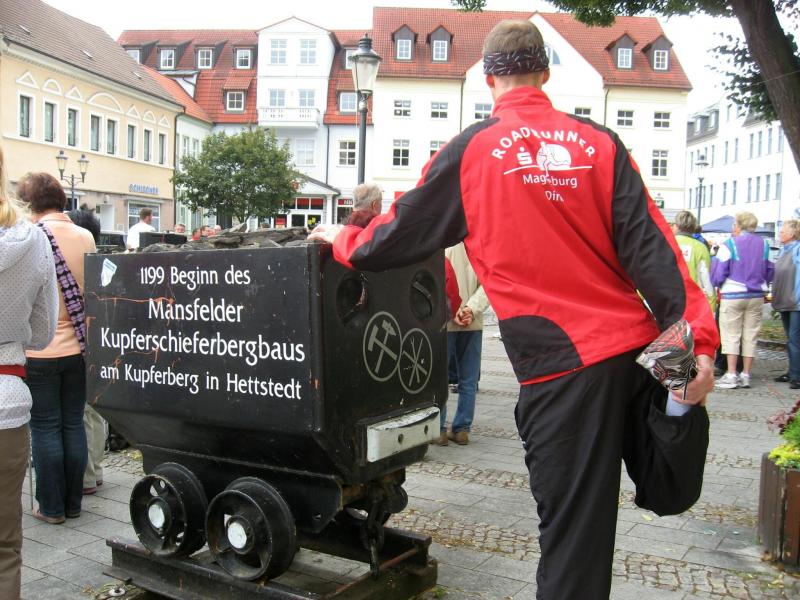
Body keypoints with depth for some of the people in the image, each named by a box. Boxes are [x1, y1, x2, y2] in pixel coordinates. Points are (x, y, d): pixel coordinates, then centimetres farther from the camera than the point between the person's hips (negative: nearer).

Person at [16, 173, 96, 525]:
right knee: (73, 424, 12)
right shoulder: (85, 237, 0)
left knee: (45, 427, 6)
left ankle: (52, 506, 14)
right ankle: (72, 502, 20)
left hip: (39, 350, -4)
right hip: (77, 346, 4)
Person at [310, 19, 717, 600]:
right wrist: (698, 339, -4)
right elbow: (651, 247, -2)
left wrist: (345, 241, 27)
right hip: (638, 347, 3)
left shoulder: (473, 148, -1)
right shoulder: (599, 142, 6)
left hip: (561, 362, -3)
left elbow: (405, 231, 8)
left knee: (572, 533, 6)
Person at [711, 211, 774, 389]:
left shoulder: (729, 244, -11)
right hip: (757, 296, 4)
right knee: (750, 336, 9)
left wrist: (716, 285, 9)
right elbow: (770, 271, 13)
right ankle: (745, 375, 12)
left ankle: (731, 375, -1)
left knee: (731, 336, 2)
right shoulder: (764, 245, 5)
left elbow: (718, 273, -10)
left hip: (732, 295, -4)